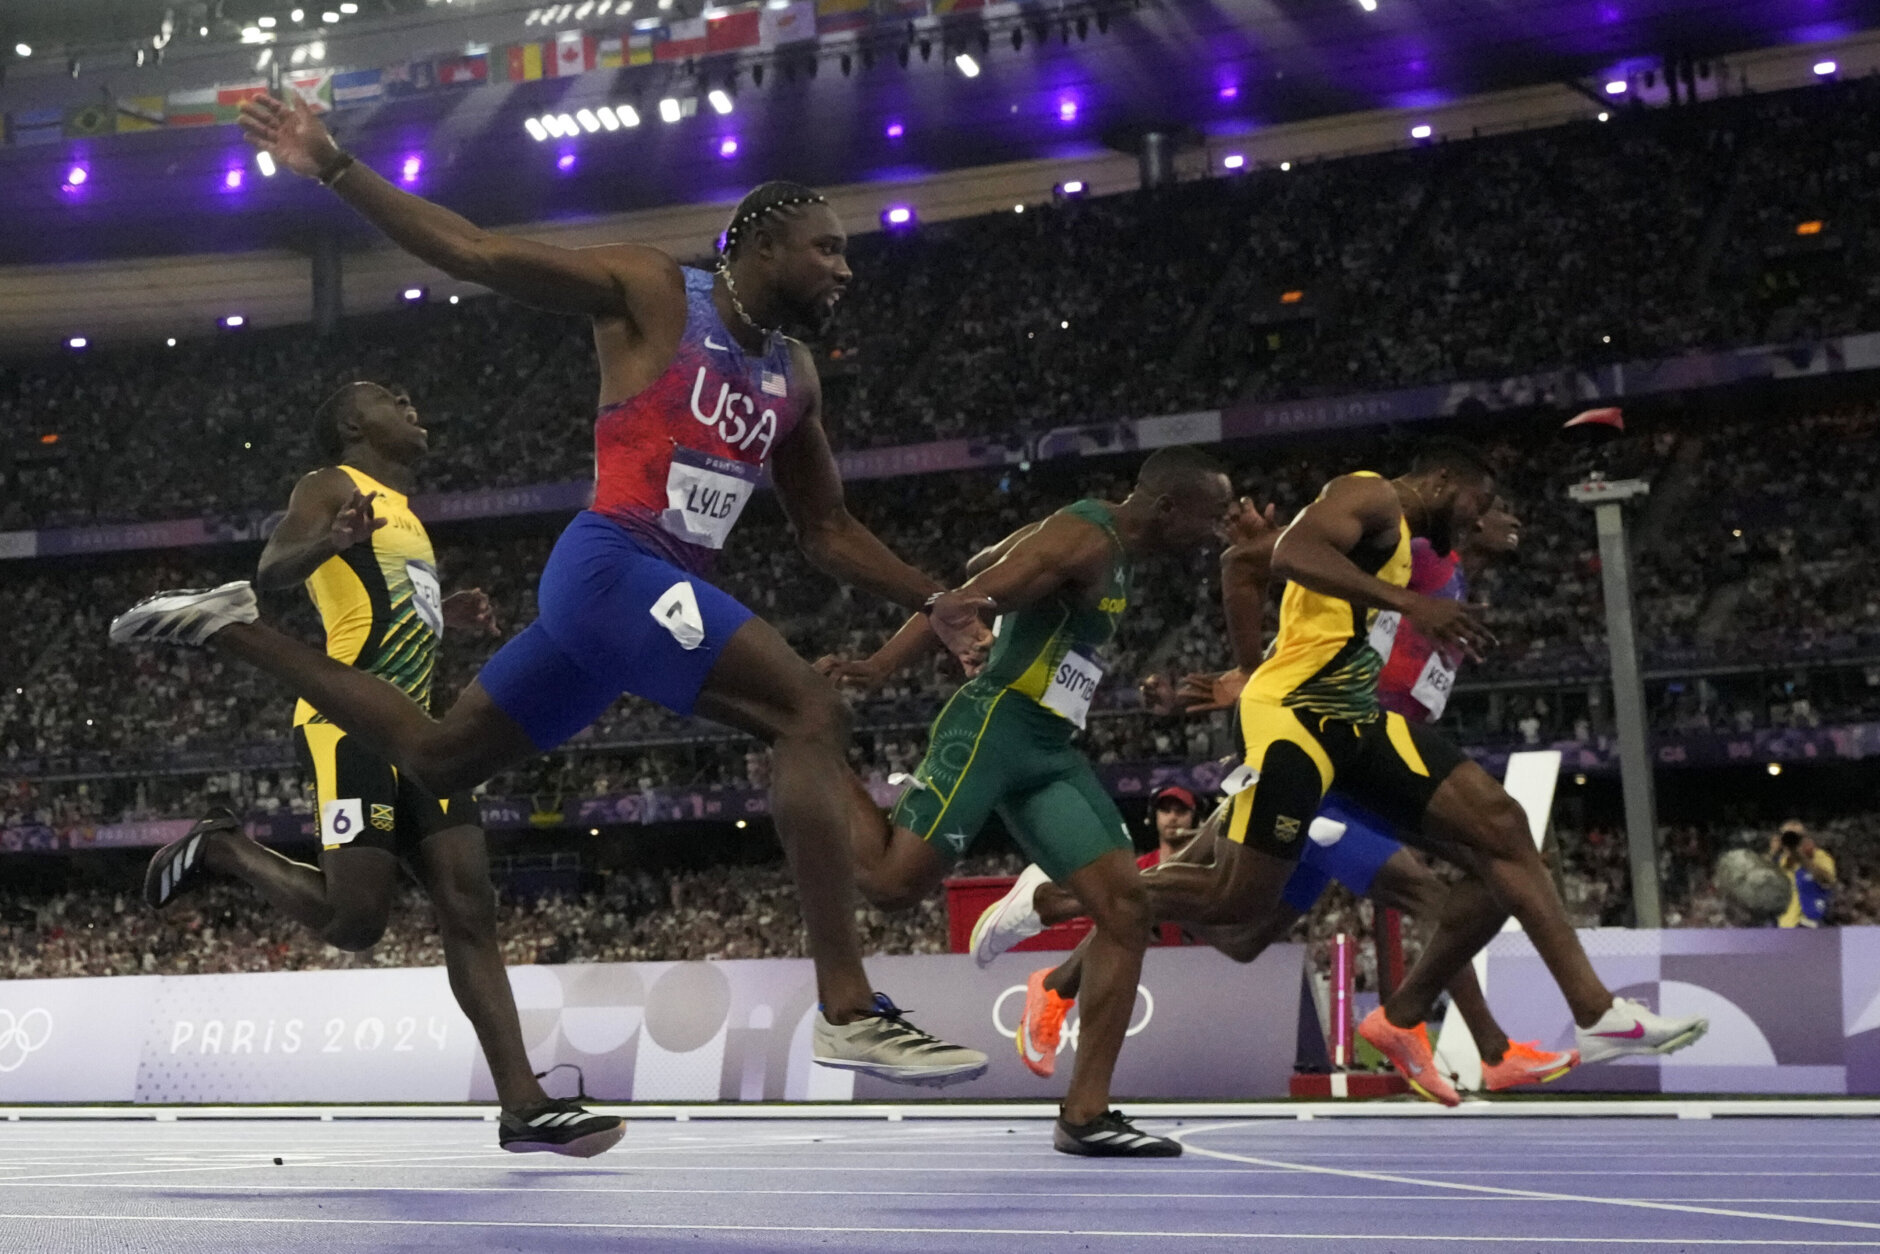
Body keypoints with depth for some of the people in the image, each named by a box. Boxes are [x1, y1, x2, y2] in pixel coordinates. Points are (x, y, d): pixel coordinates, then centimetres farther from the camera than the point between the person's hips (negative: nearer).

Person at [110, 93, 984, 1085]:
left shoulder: (794, 378, 18)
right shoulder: (651, 291, -3)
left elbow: (827, 533, 23)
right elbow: (473, 254, -3)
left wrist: (942, 604, 15)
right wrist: (335, 169, -11)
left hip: (666, 587, 9)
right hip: (613, 566, -9)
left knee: (434, 759, 16)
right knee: (811, 715, -24)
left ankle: (235, 628, 28)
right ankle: (849, 1015, -28)